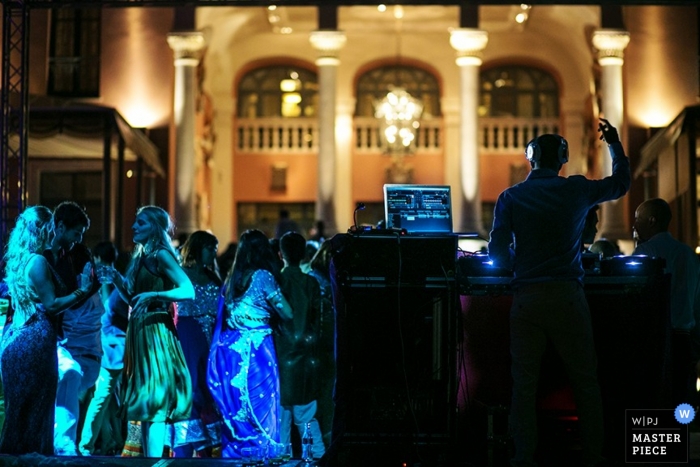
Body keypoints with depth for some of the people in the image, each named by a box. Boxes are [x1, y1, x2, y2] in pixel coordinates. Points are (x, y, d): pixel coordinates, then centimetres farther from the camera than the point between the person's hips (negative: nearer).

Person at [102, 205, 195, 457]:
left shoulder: (161, 255, -9)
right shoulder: (141, 257, 15)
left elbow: (189, 291, -19)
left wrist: (153, 295, -26)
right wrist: (117, 280, 2)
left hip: (155, 332, -9)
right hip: (139, 331, 9)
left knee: (155, 401, -9)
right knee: (145, 403, 11)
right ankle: (147, 456, 16)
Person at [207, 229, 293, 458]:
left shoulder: (232, 278, 10)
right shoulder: (262, 276, -7)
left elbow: (224, 316, 13)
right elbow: (287, 313, -9)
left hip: (230, 348, 6)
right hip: (255, 349, -6)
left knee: (235, 411, 10)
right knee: (259, 408, 0)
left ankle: (233, 453, 14)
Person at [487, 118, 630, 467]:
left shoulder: (510, 197, 2)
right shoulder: (576, 190, 4)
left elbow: (498, 251, -2)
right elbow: (620, 184, 22)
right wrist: (614, 144, 36)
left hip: (526, 298, 0)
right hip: (567, 295, 0)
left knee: (524, 383, 3)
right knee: (585, 382, 7)